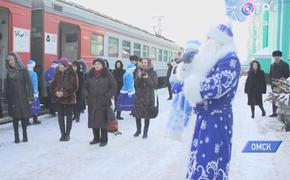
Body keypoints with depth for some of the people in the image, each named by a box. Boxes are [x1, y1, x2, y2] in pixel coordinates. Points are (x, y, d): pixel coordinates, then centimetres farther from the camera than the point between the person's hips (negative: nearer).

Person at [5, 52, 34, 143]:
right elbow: (7, 85, 8)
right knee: (15, 118, 6)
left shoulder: (23, 70, -4)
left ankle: (25, 136, 16)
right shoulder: (9, 71, 6)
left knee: (24, 117, 5)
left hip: (23, 97, -3)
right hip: (13, 98, 3)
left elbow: (29, 83, -6)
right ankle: (16, 137, 12)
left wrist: (30, 97, -11)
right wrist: (7, 98, 3)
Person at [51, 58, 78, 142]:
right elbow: (53, 84, 8)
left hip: (69, 98, -4)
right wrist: (55, 92, -11)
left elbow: (75, 87, -13)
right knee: (60, 116, 8)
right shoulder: (57, 73, 4)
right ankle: (63, 134, 18)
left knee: (69, 116, 7)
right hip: (58, 98, 4)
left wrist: (64, 93, -18)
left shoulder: (72, 73, -10)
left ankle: (67, 134, 17)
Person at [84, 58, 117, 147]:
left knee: (103, 121, -1)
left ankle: (104, 140, 11)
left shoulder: (107, 74, -3)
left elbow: (113, 86, -4)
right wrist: (87, 95, 7)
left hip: (103, 102, -5)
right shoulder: (90, 74, 10)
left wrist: (108, 96, -10)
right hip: (92, 102, 5)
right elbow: (86, 86, 20)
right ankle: (96, 138, 23)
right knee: (93, 120, 9)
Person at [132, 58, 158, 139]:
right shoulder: (140, 71, 3)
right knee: (137, 114, 7)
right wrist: (139, 77, -18)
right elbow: (135, 84, -1)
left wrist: (147, 78, -22)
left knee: (147, 115, 5)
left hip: (148, 97, -3)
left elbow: (154, 86, -11)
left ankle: (145, 132, 20)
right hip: (139, 96, 3)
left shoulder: (153, 73, -4)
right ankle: (138, 130, 27)